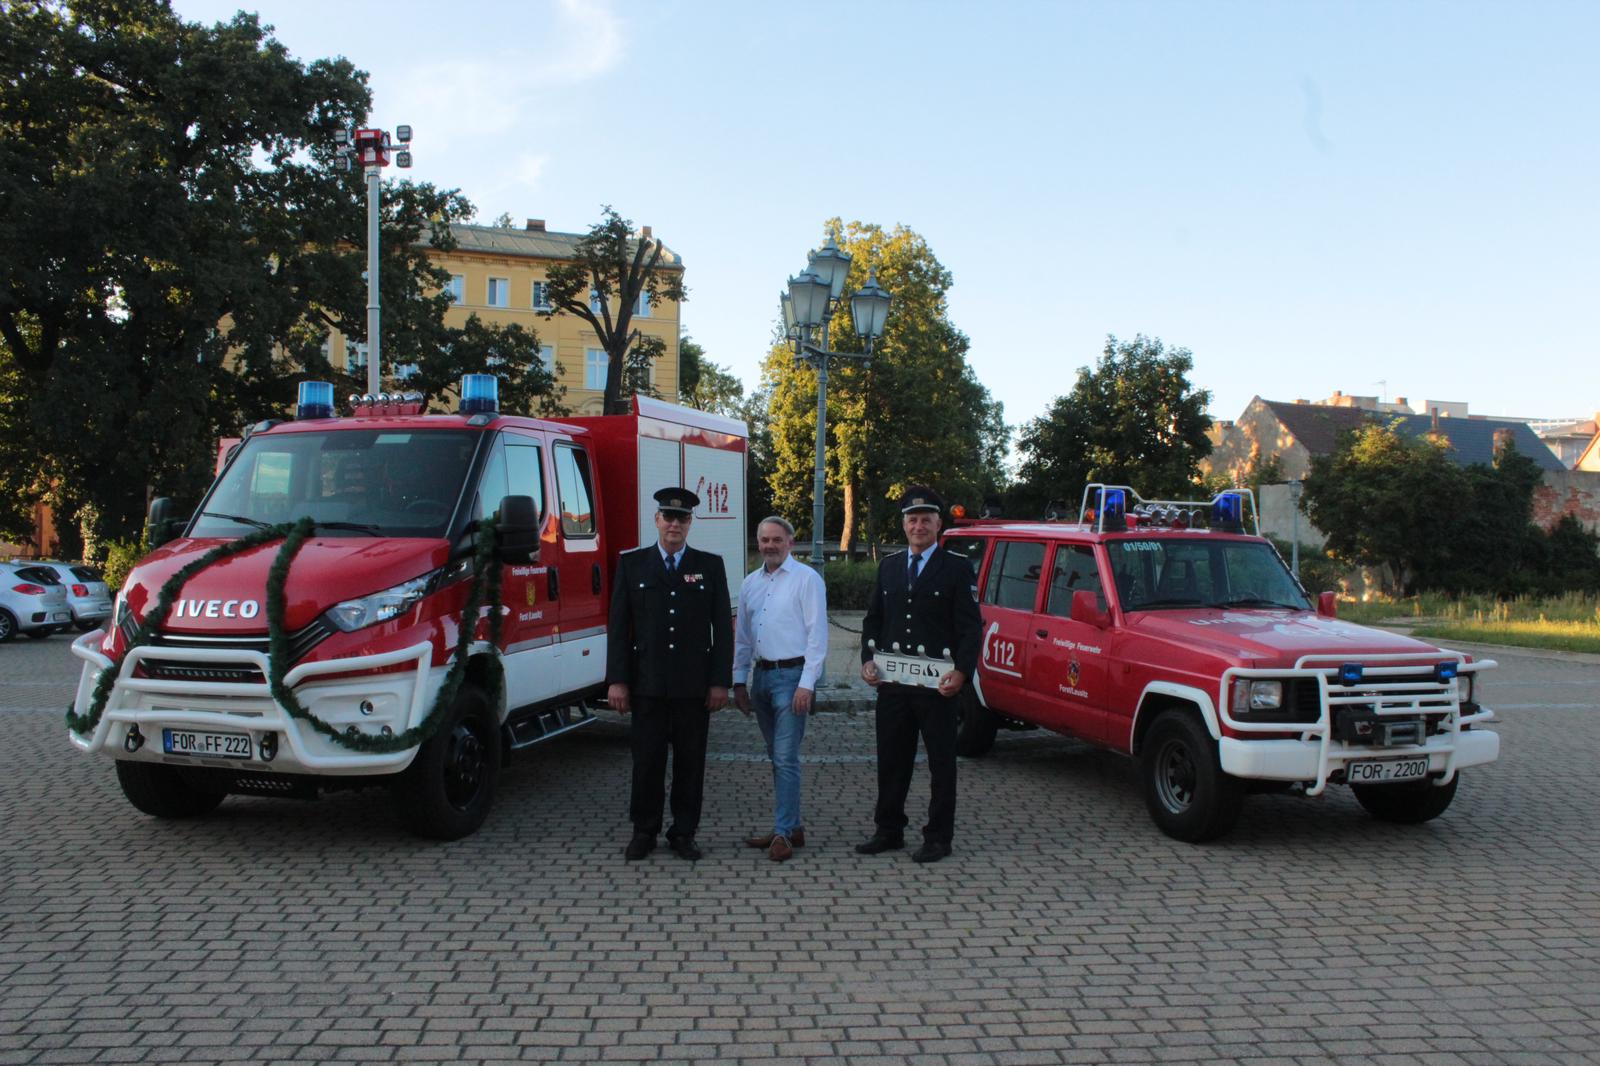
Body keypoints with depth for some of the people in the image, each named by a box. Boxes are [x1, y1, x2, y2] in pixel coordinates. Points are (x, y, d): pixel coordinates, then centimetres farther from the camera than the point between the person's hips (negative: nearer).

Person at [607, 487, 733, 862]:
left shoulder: (711, 565, 6)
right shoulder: (631, 563, 5)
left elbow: (722, 628, 4)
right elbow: (618, 626, 2)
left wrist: (720, 681, -2)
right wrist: (617, 680, -4)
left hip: (694, 686, 1)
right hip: (647, 684, 0)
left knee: (690, 761, 6)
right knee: (647, 760, 5)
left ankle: (683, 833, 17)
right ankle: (644, 832, 18)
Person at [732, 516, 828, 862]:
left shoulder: (807, 579, -7)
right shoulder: (750, 583, 13)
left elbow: (817, 635, -10)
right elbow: (742, 636, 18)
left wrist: (807, 684, -15)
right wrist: (739, 680, 13)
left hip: (791, 675, -7)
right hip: (761, 676, 7)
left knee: (786, 758, -9)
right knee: (776, 757, 12)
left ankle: (784, 833, -4)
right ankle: (791, 826, 21)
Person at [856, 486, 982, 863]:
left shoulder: (957, 567, -2)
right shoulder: (889, 566, 12)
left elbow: (970, 626, -6)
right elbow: (874, 618, 16)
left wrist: (961, 671, -17)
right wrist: (868, 660, 1)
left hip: (936, 684, -4)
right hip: (892, 681, 4)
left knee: (941, 762, 4)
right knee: (891, 759, 11)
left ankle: (938, 836, 13)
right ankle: (889, 830, 23)